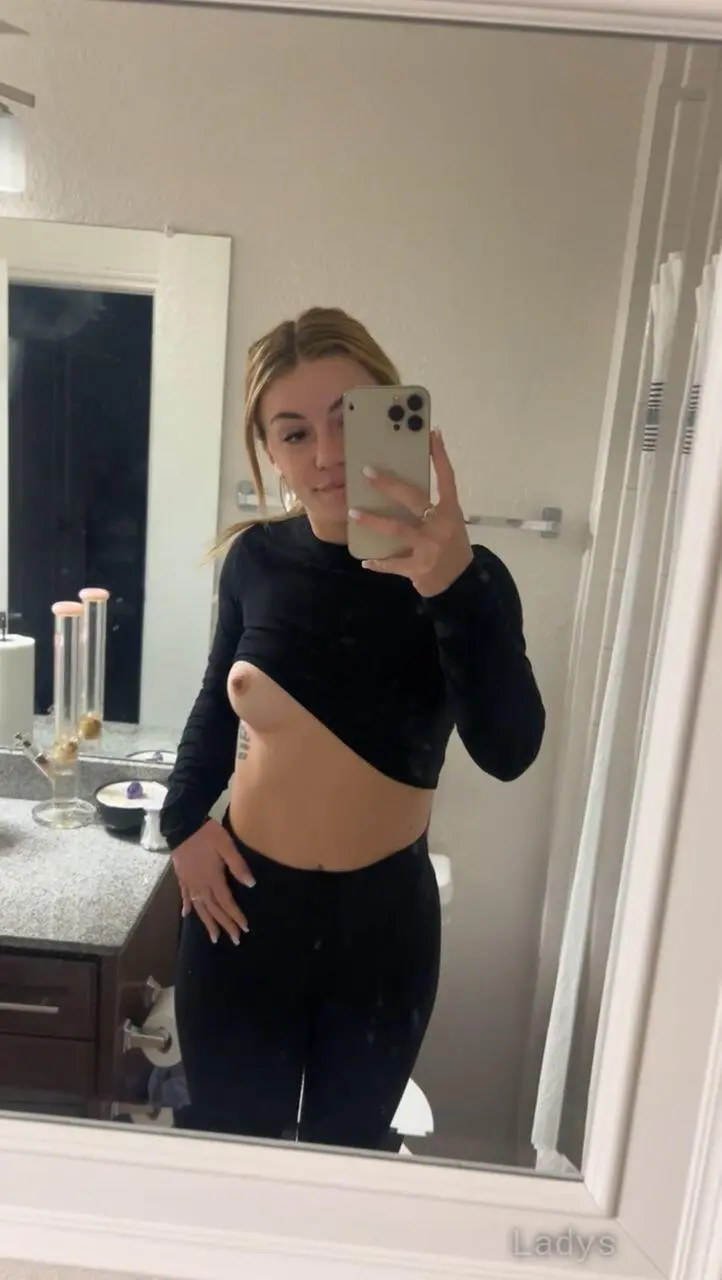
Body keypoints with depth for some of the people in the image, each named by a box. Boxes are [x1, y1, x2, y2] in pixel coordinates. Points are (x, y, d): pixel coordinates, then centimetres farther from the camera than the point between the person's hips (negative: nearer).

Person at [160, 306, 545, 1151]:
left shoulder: (462, 577, -16)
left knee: (345, 1152, 22)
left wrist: (454, 590, -46)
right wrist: (184, 816, -3)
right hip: (243, 905, 2)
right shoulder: (256, 557, -7)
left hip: (382, 918, -1)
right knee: (228, 1145, 19)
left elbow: (507, 751, -31)